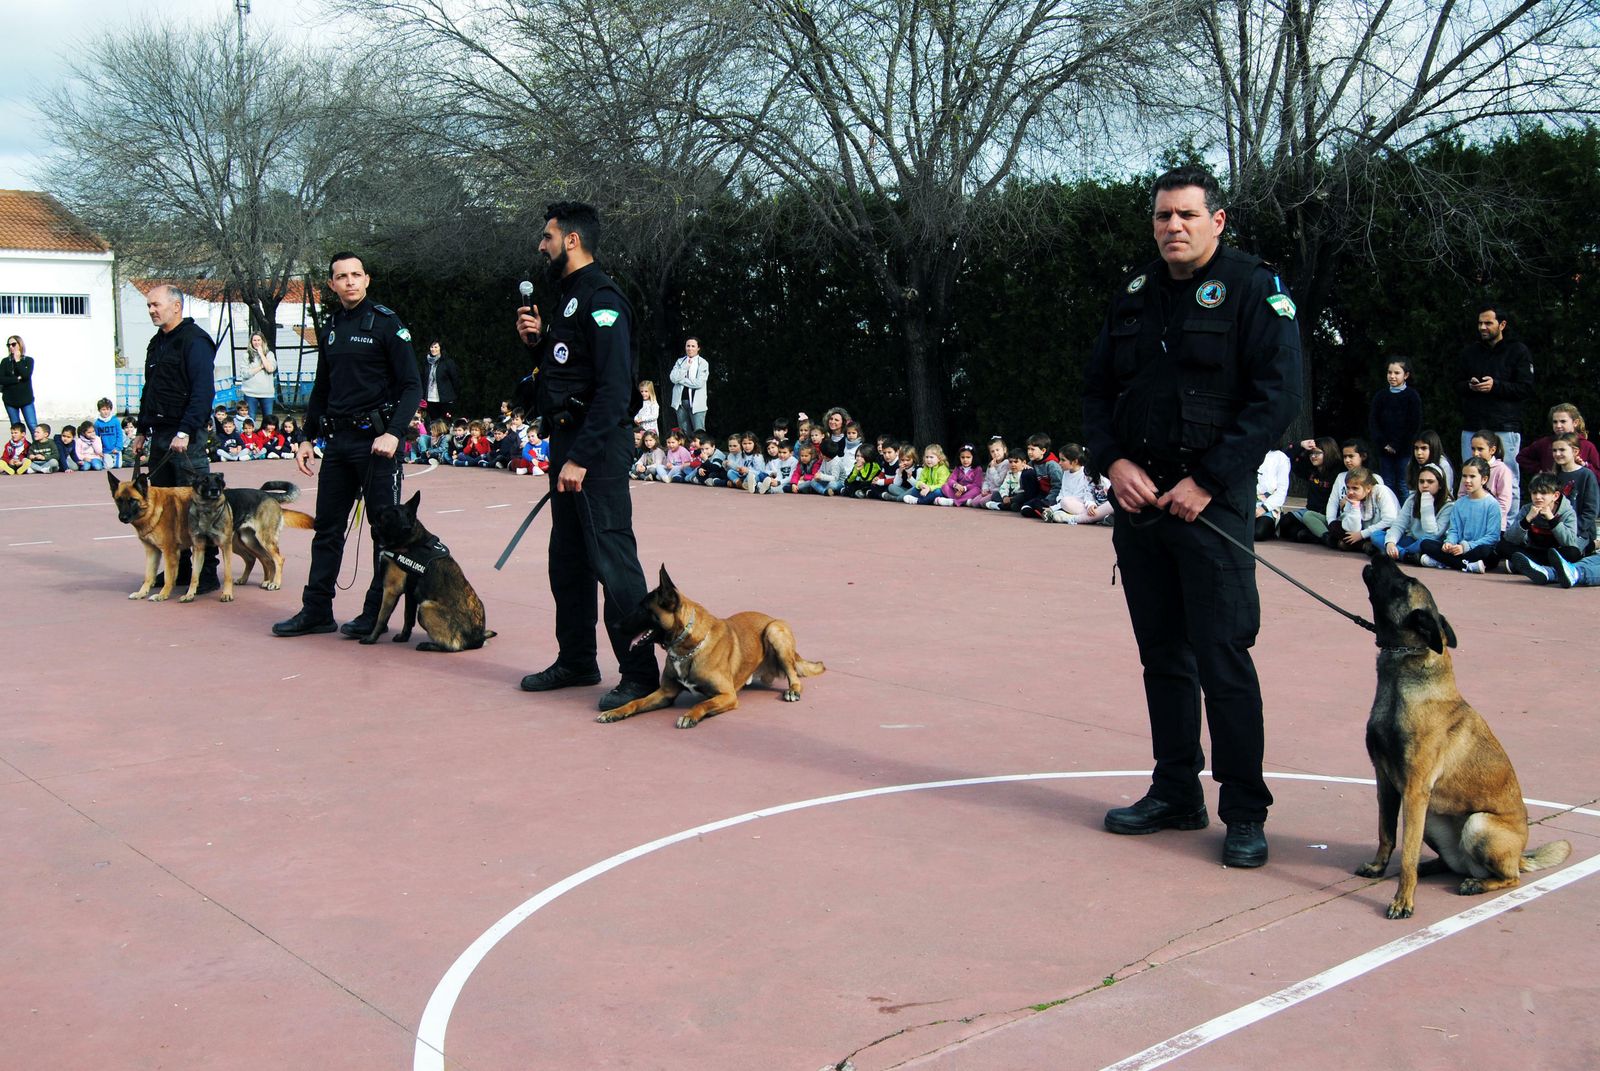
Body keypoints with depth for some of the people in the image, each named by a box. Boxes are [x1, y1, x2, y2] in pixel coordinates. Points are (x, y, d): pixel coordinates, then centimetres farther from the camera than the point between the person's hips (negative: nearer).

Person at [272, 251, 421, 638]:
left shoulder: (386, 323, -5)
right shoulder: (329, 329, 14)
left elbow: (412, 385, -9)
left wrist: (393, 433, -21)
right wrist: (307, 438, 17)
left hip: (376, 440, -7)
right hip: (337, 440, 7)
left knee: (385, 529, 0)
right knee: (326, 528, 9)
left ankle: (376, 614, 8)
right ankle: (316, 610, 17)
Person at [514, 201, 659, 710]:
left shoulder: (601, 298, -12)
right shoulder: (569, 297, 19)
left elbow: (614, 387, -21)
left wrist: (581, 457, -24)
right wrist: (537, 339, 8)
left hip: (597, 448, -11)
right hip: (567, 444, 11)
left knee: (612, 560, -10)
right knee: (566, 559, 15)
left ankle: (640, 674, -5)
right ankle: (576, 661, 26)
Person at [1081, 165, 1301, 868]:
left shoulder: (1253, 289, -3)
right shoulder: (1134, 296, 14)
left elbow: (1277, 397, -10)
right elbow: (1096, 390, 17)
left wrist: (1207, 482, -14)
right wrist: (1114, 461, -1)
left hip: (1212, 501, -6)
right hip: (1137, 495, 6)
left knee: (1223, 657, -6)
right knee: (1162, 653, 11)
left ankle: (1245, 811, 4)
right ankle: (1176, 793, 22)